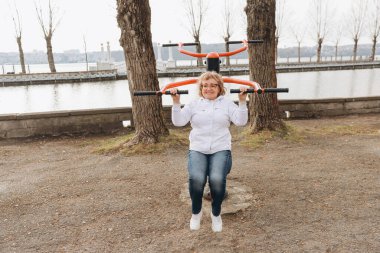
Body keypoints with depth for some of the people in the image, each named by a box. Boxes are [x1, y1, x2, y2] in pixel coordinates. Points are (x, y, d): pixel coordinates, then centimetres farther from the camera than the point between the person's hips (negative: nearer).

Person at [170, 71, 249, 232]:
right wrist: (176, 102, -10)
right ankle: (196, 212, 4)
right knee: (196, 178, -28)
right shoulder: (194, 104, 13)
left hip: (220, 149, 0)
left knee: (217, 179, -29)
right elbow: (178, 122, 1)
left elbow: (241, 121, -2)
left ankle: (216, 214, 3)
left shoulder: (227, 103, 12)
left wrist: (242, 101, -12)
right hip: (197, 149, 1)